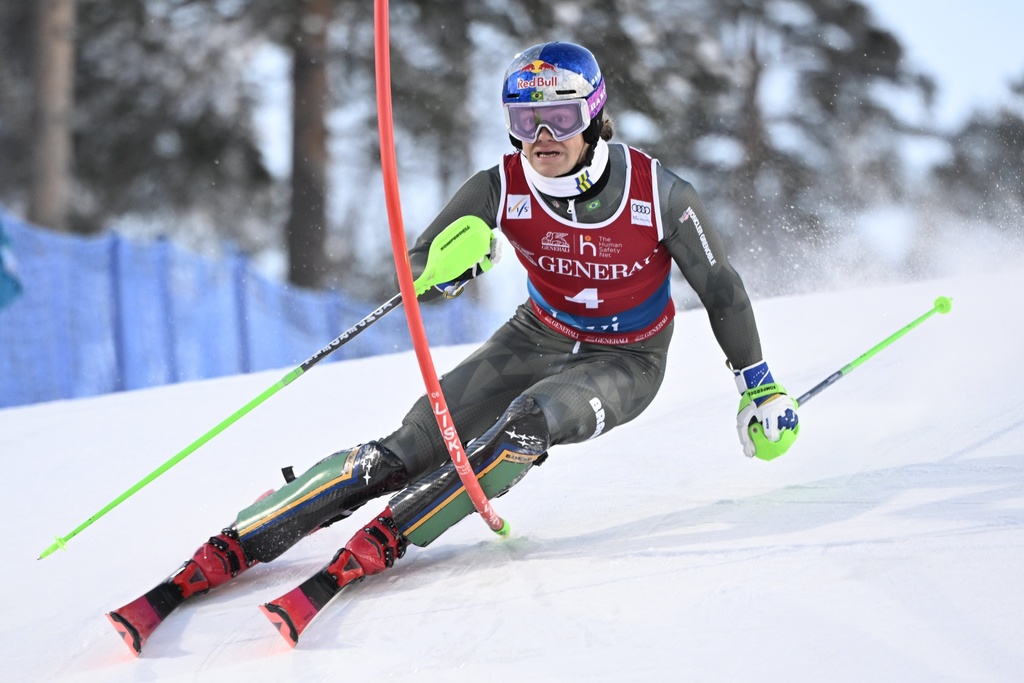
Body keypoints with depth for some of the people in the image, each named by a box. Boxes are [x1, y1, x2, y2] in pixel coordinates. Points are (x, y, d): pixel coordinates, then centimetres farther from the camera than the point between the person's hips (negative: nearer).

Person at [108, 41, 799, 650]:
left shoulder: (659, 193, -24)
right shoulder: (503, 187, -19)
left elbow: (722, 289, -9)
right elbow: (419, 270, -13)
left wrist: (761, 388, -3)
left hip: (626, 364, -2)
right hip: (540, 338, 2)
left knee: (527, 424, -35)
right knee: (404, 453, -13)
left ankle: (381, 542, -29)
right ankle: (234, 546, -11)